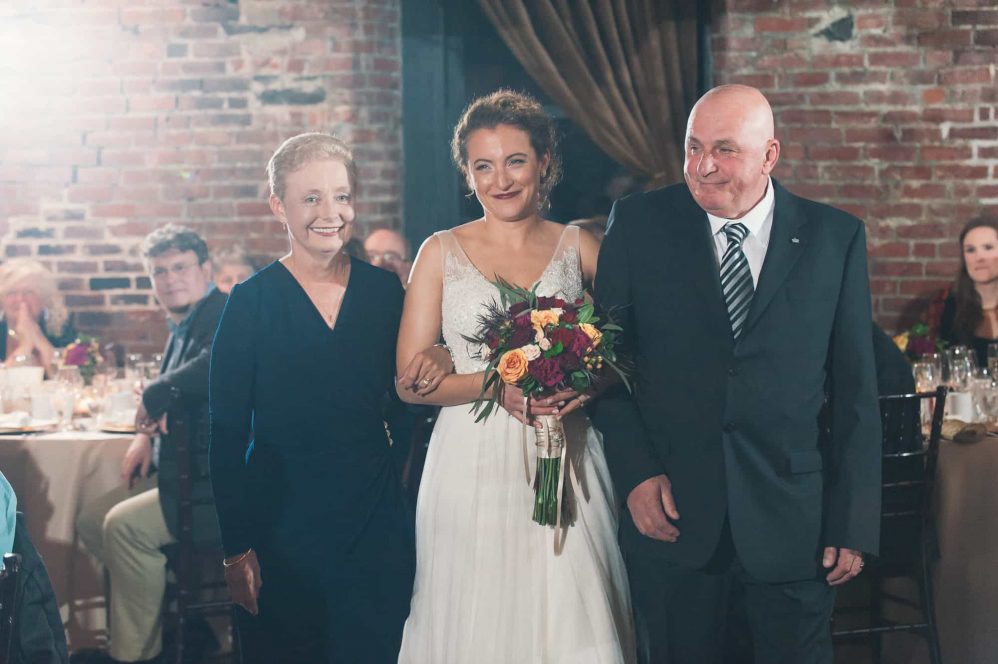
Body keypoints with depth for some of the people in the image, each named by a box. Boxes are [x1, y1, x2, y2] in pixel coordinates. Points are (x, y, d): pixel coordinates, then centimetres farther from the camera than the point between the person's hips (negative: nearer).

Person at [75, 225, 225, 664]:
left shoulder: (228, 315, -15)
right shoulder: (183, 326, 14)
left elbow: (215, 367, -37)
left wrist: (152, 397, -22)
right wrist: (146, 433, 4)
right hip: (182, 471, 11)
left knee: (124, 525, -23)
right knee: (91, 521, 9)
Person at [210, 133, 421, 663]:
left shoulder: (384, 291, 4)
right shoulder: (252, 302, -6)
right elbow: (227, 434, -6)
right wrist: (237, 550, -9)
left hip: (377, 525, 3)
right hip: (282, 533, -3)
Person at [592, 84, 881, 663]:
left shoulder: (837, 237, 0)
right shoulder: (639, 223, 0)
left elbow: (855, 390, 1)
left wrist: (854, 524, -1)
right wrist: (635, 472, -8)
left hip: (793, 520, 0)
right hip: (670, 511, 0)